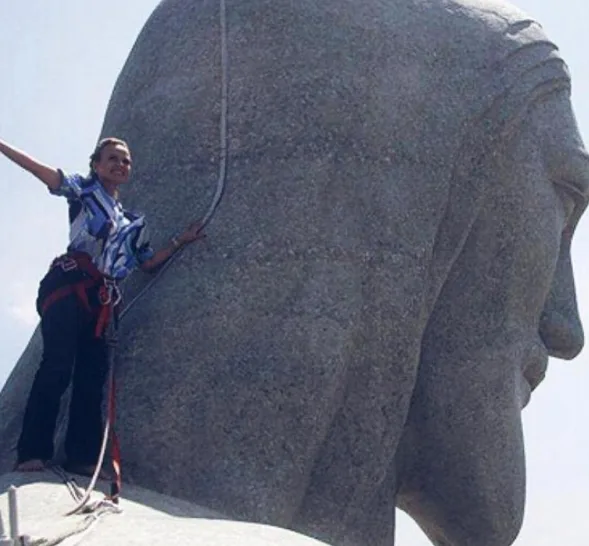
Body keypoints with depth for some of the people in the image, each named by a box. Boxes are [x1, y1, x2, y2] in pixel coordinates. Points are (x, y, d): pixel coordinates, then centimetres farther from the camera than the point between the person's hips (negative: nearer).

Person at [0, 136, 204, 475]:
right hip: (68, 286, -6)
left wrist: (180, 242, 20)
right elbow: (43, 171, -3)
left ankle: (83, 458, 1)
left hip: (101, 300, 6)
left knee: (92, 375, 0)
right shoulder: (85, 190, 10)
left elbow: (148, 264, 27)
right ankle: (32, 454, -23)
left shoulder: (134, 222, 26)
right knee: (57, 366, -19)